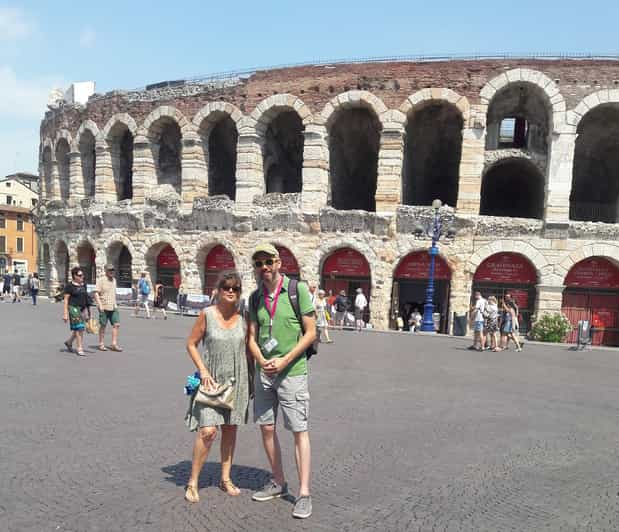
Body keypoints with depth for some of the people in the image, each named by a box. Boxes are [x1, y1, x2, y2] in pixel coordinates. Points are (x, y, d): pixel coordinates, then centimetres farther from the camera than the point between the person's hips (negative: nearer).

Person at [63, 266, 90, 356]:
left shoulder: (83, 285, 12)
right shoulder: (69, 285, -6)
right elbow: (66, 299, -7)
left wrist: (87, 311, 16)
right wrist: (65, 313, -12)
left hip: (82, 308, 7)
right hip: (74, 308, -7)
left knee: (79, 329, 11)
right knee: (79, 328, -9)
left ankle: (69, 342, 34)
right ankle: (80, 349, -2)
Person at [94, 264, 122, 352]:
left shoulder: (114, 280, 14)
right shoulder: (101, 281, -6)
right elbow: (96, 294, -11)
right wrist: (100, 305, -18)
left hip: (113, 307, 6)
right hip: (104, 307, -6)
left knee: (116, 324, -2)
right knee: (103, 325, 3)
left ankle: (114, 344, 1)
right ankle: (101, 344, 14)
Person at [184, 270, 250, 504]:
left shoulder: (244, 318, 0)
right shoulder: (207, 314, -8)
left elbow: (247, 349, 9)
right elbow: (191, 344, -2)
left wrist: (251, 379, 6)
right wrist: (203, 370, -12)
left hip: (236, 380, 3)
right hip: (211, 379, -3)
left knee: (230, 429, 12)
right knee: (208, 430, -12)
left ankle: (225, 478, 27)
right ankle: (192, 482, 5)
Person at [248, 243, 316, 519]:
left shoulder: (298, 289, -8)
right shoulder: (255, 297, 6)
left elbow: (310, 333, -9)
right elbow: (252, 338, 8)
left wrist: (284, 361, -15)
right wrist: (262, 362, -11)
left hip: (292, 371, -5)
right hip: (263, 371, 5)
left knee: (300, 431, -2)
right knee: (267, 428, 11)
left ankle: (304, 493, 6)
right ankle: (278, 483, 28)